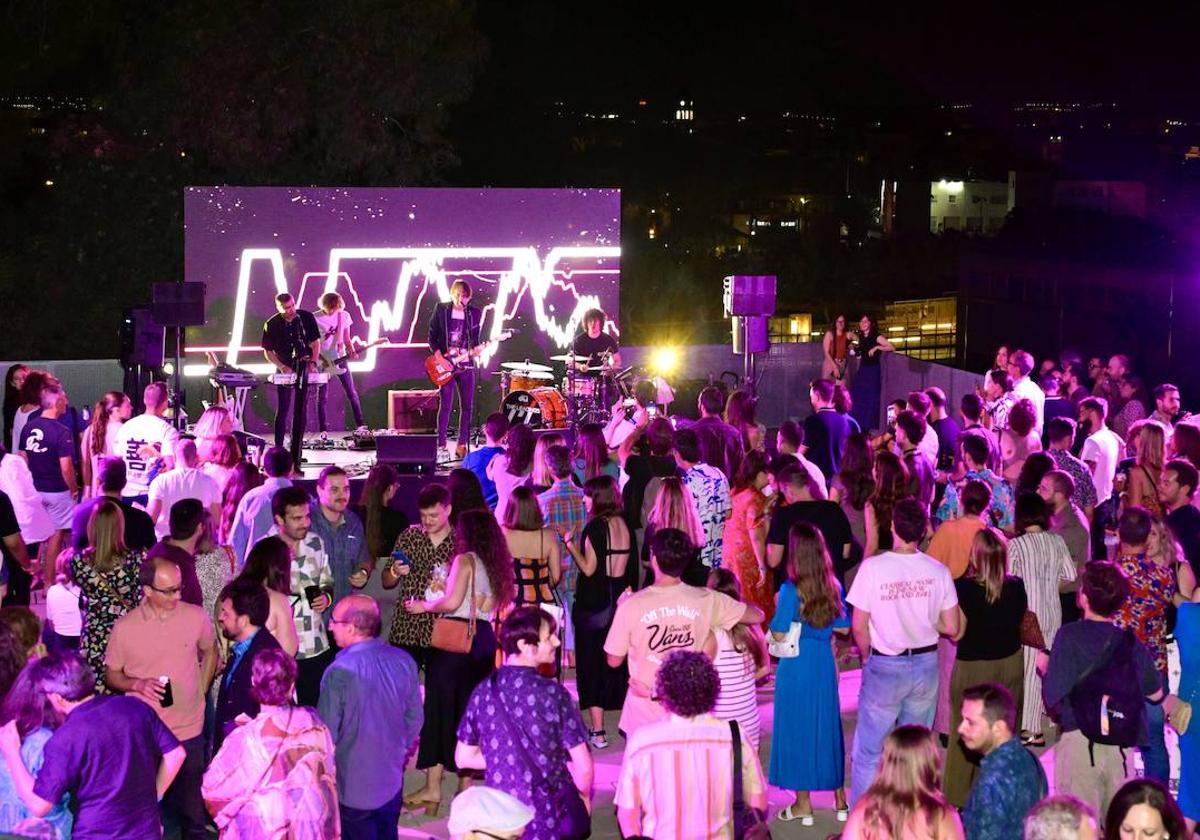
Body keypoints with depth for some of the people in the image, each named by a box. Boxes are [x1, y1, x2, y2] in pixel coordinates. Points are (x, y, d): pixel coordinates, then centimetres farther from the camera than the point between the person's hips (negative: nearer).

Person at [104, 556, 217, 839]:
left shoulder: (196, 617, -5)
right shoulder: (124, 627, -9)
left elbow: (210, 651, 15)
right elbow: (111, 674, 2)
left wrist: (201, 690, 6)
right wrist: (137, 684, -16)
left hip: (189, 730, 1)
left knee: (192, 807, 11)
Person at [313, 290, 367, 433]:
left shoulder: (344, 316, 1)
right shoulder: (315, 318, -10)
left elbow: (346, 338, 9)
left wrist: (351, 351, -9)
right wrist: (320, 359, -13)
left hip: (340, 359, 3)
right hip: (323, 362, -3)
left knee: (351, 393, 2)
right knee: (322, 397, 0)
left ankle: (361, 425, 8)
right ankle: (323, 430, 6)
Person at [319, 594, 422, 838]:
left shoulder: (340, 672, -25)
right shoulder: (403, 661, -7)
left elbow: (327, 733, -18)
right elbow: (415, 718, 5)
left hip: (352, 786, -5)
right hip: (392, 781, 5)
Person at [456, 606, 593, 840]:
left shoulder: (484, 691, -4)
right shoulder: (552, 694, -15)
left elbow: (464, 758, 5)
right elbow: (583, 766, -13)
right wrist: (584, 798, 7)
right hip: (550, 815, -4)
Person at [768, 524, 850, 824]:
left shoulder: (791, 589, -18)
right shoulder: (833, 586, -2)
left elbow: (779, 635, -16)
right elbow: (843, 627, 7)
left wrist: (778, 609, 1)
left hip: (796, 665, -5)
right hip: (825, 663, 5)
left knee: (797, 728, 7)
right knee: (827, 725, 16)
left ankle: (803, 804, 13)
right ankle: (839, 798, 24)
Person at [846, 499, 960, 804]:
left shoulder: (873, 567, -16)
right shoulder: (938, 570, -7)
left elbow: (859, 627, -10)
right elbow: (952, 627, -2)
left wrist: (867, 657, 7)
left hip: (884, 665, -3)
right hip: (926, 664, 3)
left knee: (869, 751, 8)